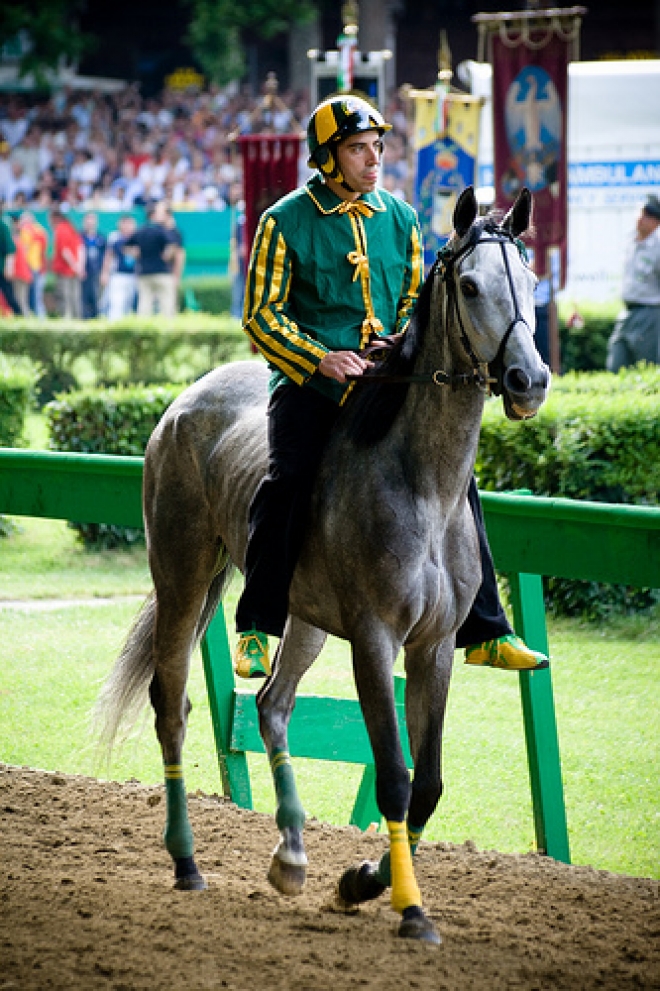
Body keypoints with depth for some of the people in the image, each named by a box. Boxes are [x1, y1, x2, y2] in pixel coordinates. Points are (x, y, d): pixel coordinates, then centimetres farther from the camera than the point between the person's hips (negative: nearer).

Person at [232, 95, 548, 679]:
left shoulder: (400, 219, 13)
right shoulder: (285, 222, 0)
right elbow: (263, 314, 0)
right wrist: (320, 359, -15)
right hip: (310, 382, -3)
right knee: (288, 484, -23)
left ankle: (482, 633, -1)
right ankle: (257, 630, -7)